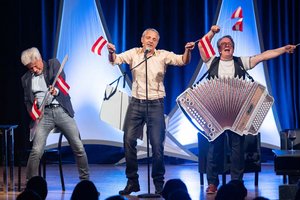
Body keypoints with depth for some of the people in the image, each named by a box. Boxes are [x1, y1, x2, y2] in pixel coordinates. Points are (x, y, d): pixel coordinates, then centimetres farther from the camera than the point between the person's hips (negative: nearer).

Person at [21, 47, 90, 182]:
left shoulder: (53, 64, 7)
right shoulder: (26, 79, 13)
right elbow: (27, 101, 18)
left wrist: (56, 90, -31)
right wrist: (32, 112, -4)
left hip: (61, 110, 0)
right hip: (43, 114, 1)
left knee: (79, 148, -1)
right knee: (36, 151, -14)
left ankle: (85, 180, 13)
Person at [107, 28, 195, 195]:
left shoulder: (163, 55, 0)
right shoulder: (134, 53, 4)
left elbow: (183, 61, -9)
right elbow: (116, 60, -6)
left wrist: (188, 51, -31)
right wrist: (112, 52, -29)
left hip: (155, 104, -2)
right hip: (136, 103, 2)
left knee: (157, 145, -3)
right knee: (129, 141, 1)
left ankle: (159, 183, 10)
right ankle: (132, 182, 12)